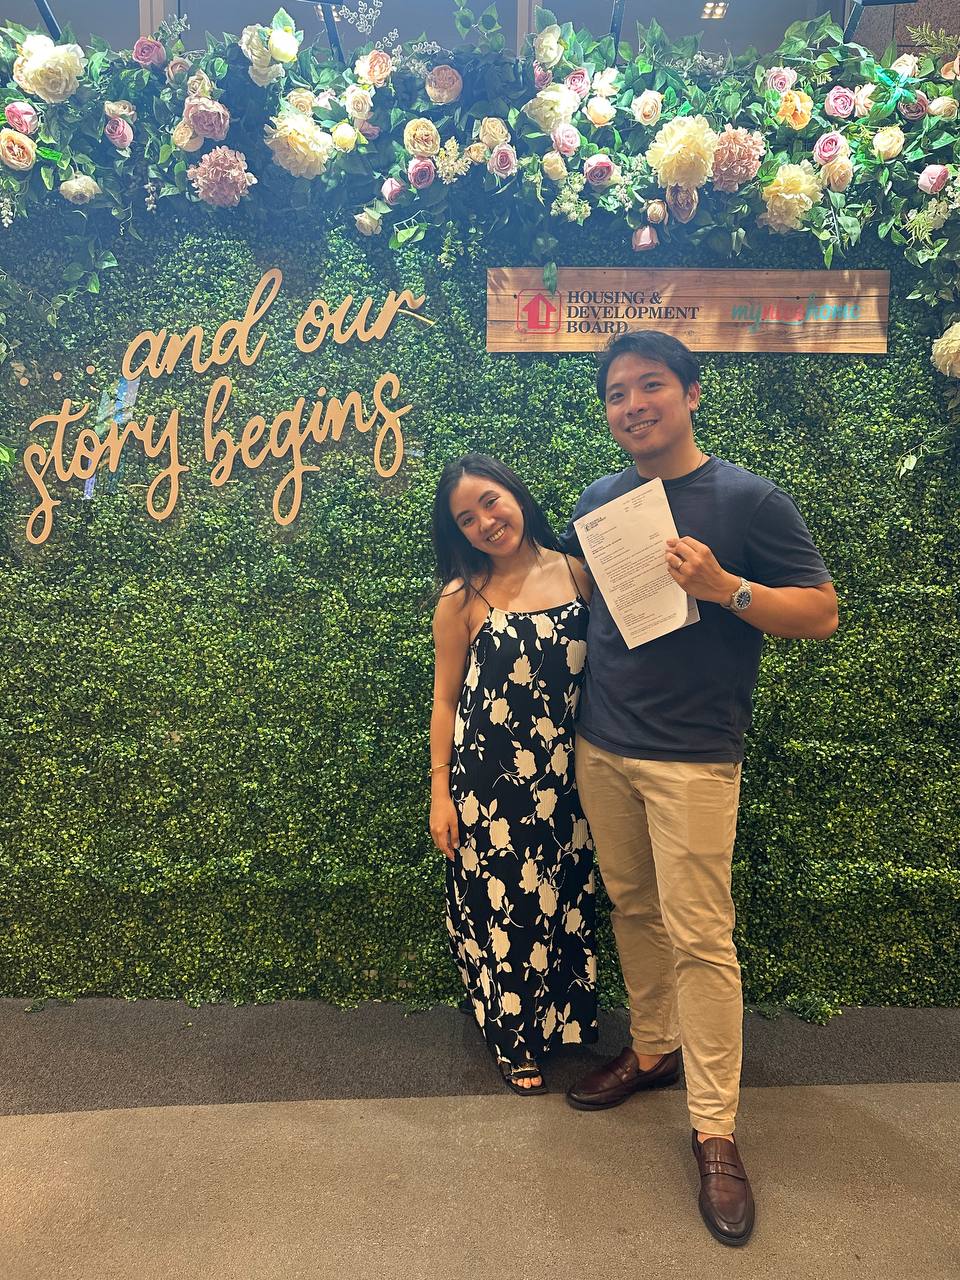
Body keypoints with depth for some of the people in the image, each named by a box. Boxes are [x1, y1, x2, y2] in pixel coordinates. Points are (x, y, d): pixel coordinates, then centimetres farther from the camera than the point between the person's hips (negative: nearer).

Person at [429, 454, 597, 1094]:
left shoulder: (576, 573, -1)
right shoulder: (463, 598, -6)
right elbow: (445, 698, -2)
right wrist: (440, 791, -3)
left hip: (566, 771, 3)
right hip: (490, 776, -2)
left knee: (565, 895, 16)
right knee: (502, 900, 10)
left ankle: (563, 1017, 42)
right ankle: (517, 1040, 34)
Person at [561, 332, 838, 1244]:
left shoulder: (747, 499, -7)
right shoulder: (600, 500, 8)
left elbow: (821, 614, -8)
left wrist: (725, 587, -22)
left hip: (692, 759, -5)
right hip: (600, 748, 5)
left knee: (698, 937, -1)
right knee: (632, 909, 17)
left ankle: (714, 1130, 15)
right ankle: (653, 1049, 37)